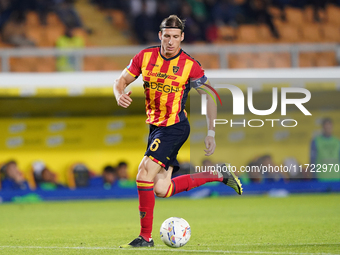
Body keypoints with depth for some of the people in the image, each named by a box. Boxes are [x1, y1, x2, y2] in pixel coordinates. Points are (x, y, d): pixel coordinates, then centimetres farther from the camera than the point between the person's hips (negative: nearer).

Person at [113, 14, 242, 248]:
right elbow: (121, 81, 7)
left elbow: (210, 95, 0)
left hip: (175, 127, -6)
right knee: (161, 190, 3)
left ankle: (146, 236, -13)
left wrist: (211, 133, -2)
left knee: (144, 173, -21)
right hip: (155, 127, 6)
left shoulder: (190, 66, -10)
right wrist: (120, 95, -17)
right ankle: (218, 176, 21)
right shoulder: (146, 56, 1)